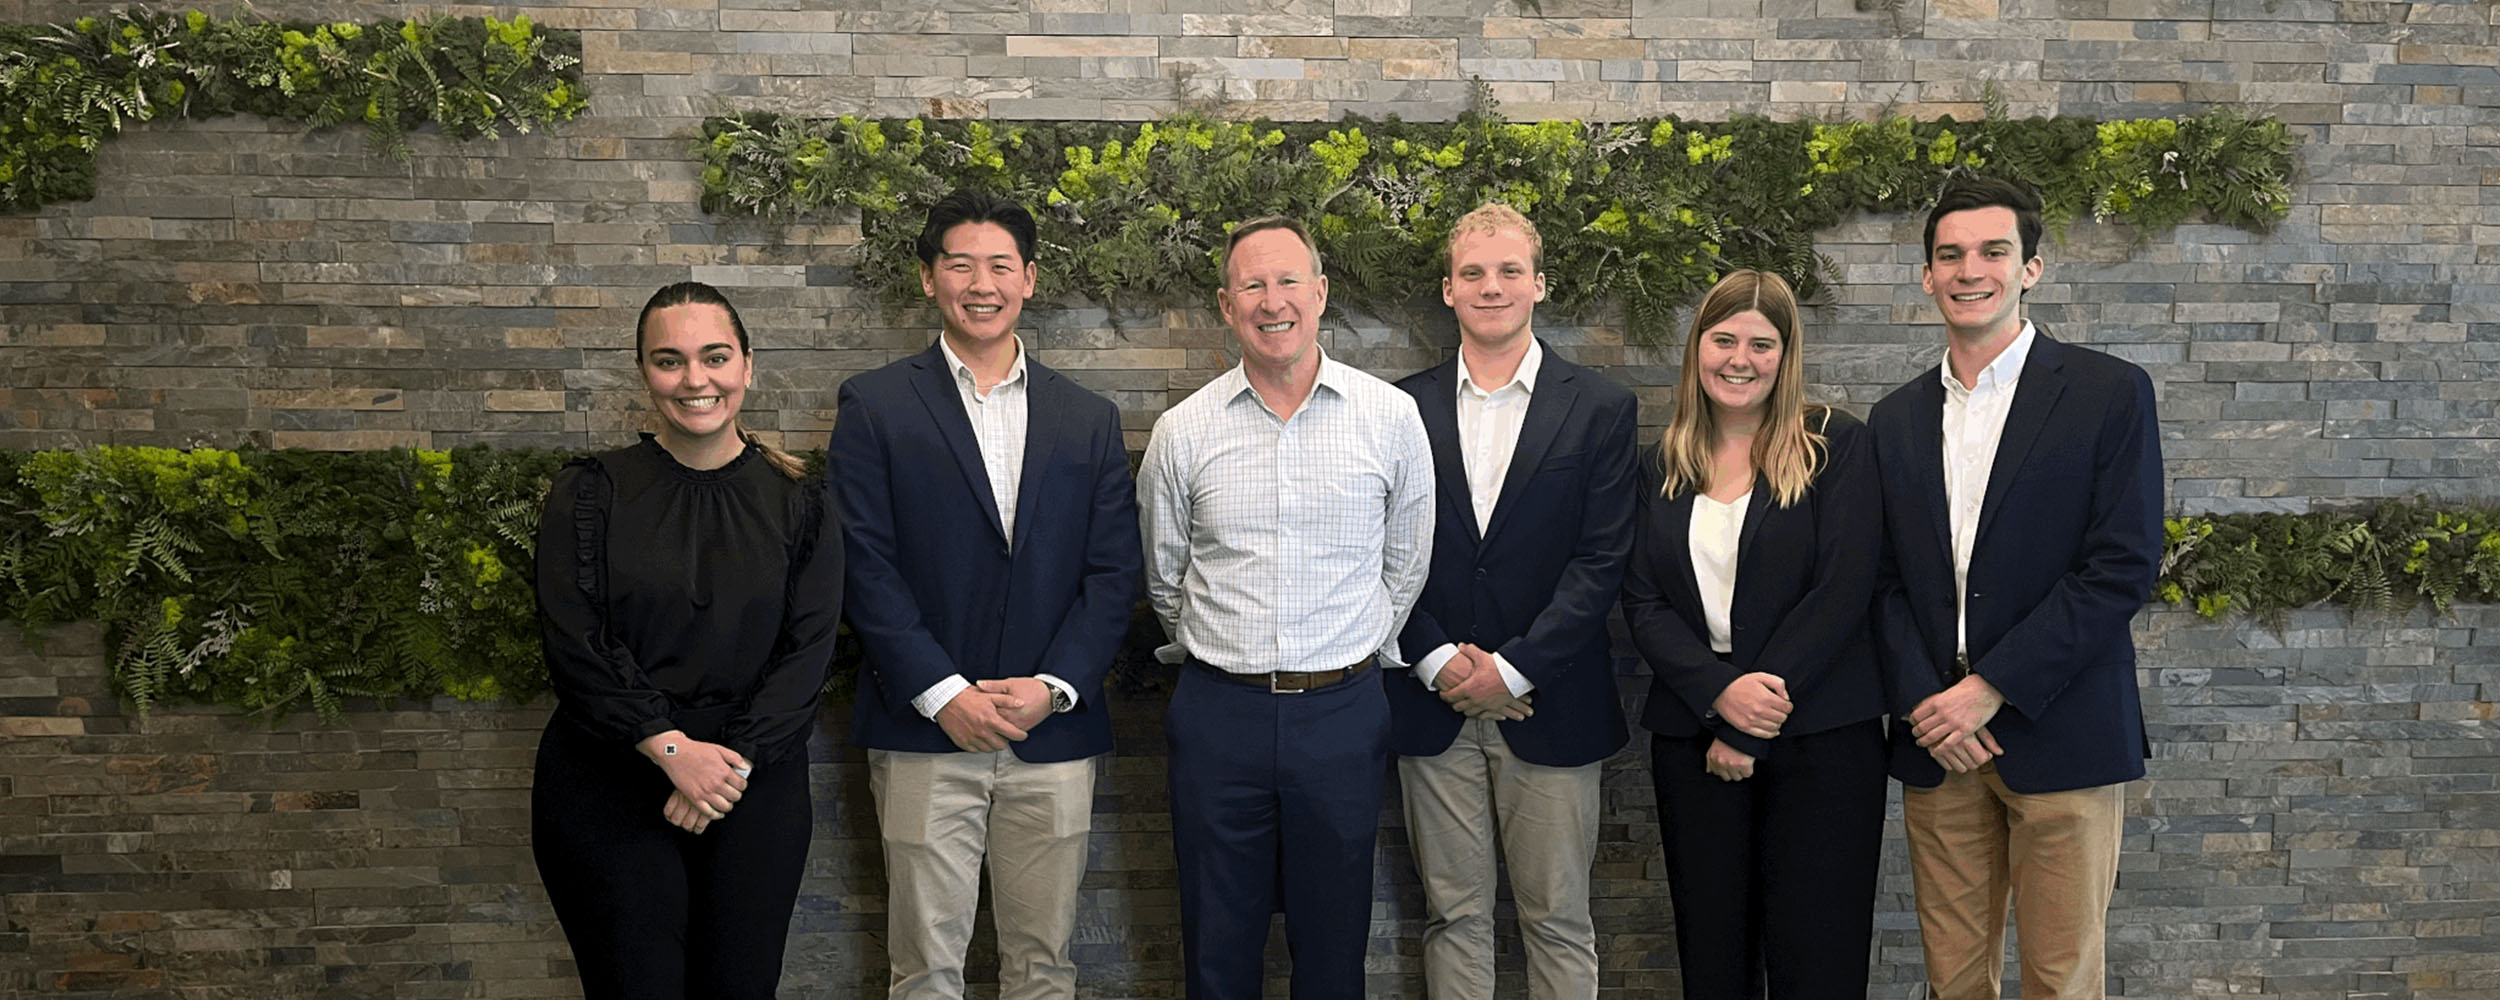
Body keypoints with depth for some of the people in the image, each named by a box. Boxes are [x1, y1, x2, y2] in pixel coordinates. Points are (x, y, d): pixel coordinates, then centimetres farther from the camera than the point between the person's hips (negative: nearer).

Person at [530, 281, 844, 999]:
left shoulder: (798, 506, 3)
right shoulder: (590, 496, 1)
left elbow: (807, 652, -2)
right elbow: (574, 645, -7)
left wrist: (734, 763, -13)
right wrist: (673, 749, -16)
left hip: (754, 790, 1)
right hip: (609, 791, -1)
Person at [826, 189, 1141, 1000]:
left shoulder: (1090, 419, 10)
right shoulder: (875, 406, 2)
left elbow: (1114, 570, 5)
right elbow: (864, 565, -5)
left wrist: (1053, 685, -8)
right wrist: (943, 693, -13)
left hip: (1054, 734, 2)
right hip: (926, 730, -2)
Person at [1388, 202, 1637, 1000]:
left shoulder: (1599, 409, 2)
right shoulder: (1403, 408, 6)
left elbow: (1601, 561, -5)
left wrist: (1511, 667, -11)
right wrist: (1437, 662, -9)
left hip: (1549, 705, -1)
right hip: (1433, 702, 2)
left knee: (1559, 922, 6)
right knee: (1452, 914, 10)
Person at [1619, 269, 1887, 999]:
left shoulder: (1835, 446, -1)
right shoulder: (1663, 467, 10)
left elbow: (1843, 589, -9)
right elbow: (1643, 603, 4)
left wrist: (1752, 731, -12)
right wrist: (1721, 690, -15)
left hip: (1819, 737, -3)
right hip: (1692, 738, 3)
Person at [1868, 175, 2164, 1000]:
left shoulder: (2109, 393, -2)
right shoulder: (1897, 418, 11)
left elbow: (2122, 568, -10)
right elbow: (1885, 580, 10)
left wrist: (1989, 690, -14)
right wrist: (1923, 702, -6)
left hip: (2058, 736, -3)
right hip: (1935, 740, 4)